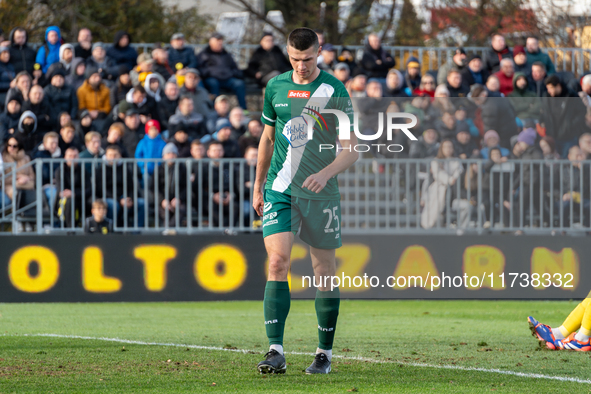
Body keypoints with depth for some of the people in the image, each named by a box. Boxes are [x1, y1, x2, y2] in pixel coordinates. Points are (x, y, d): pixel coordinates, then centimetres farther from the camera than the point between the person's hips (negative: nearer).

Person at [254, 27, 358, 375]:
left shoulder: (335, 91, -6)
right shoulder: (275, 87, 6)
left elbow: (352, 150, -8)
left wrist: (325, 173, -25)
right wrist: (258, 186, 20)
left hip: (321, 194, -2)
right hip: (280, 189, 2)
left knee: (325, 271, 4)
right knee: (277, 261, -13)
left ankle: (325, 353, 16)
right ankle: (276, 352, -17)